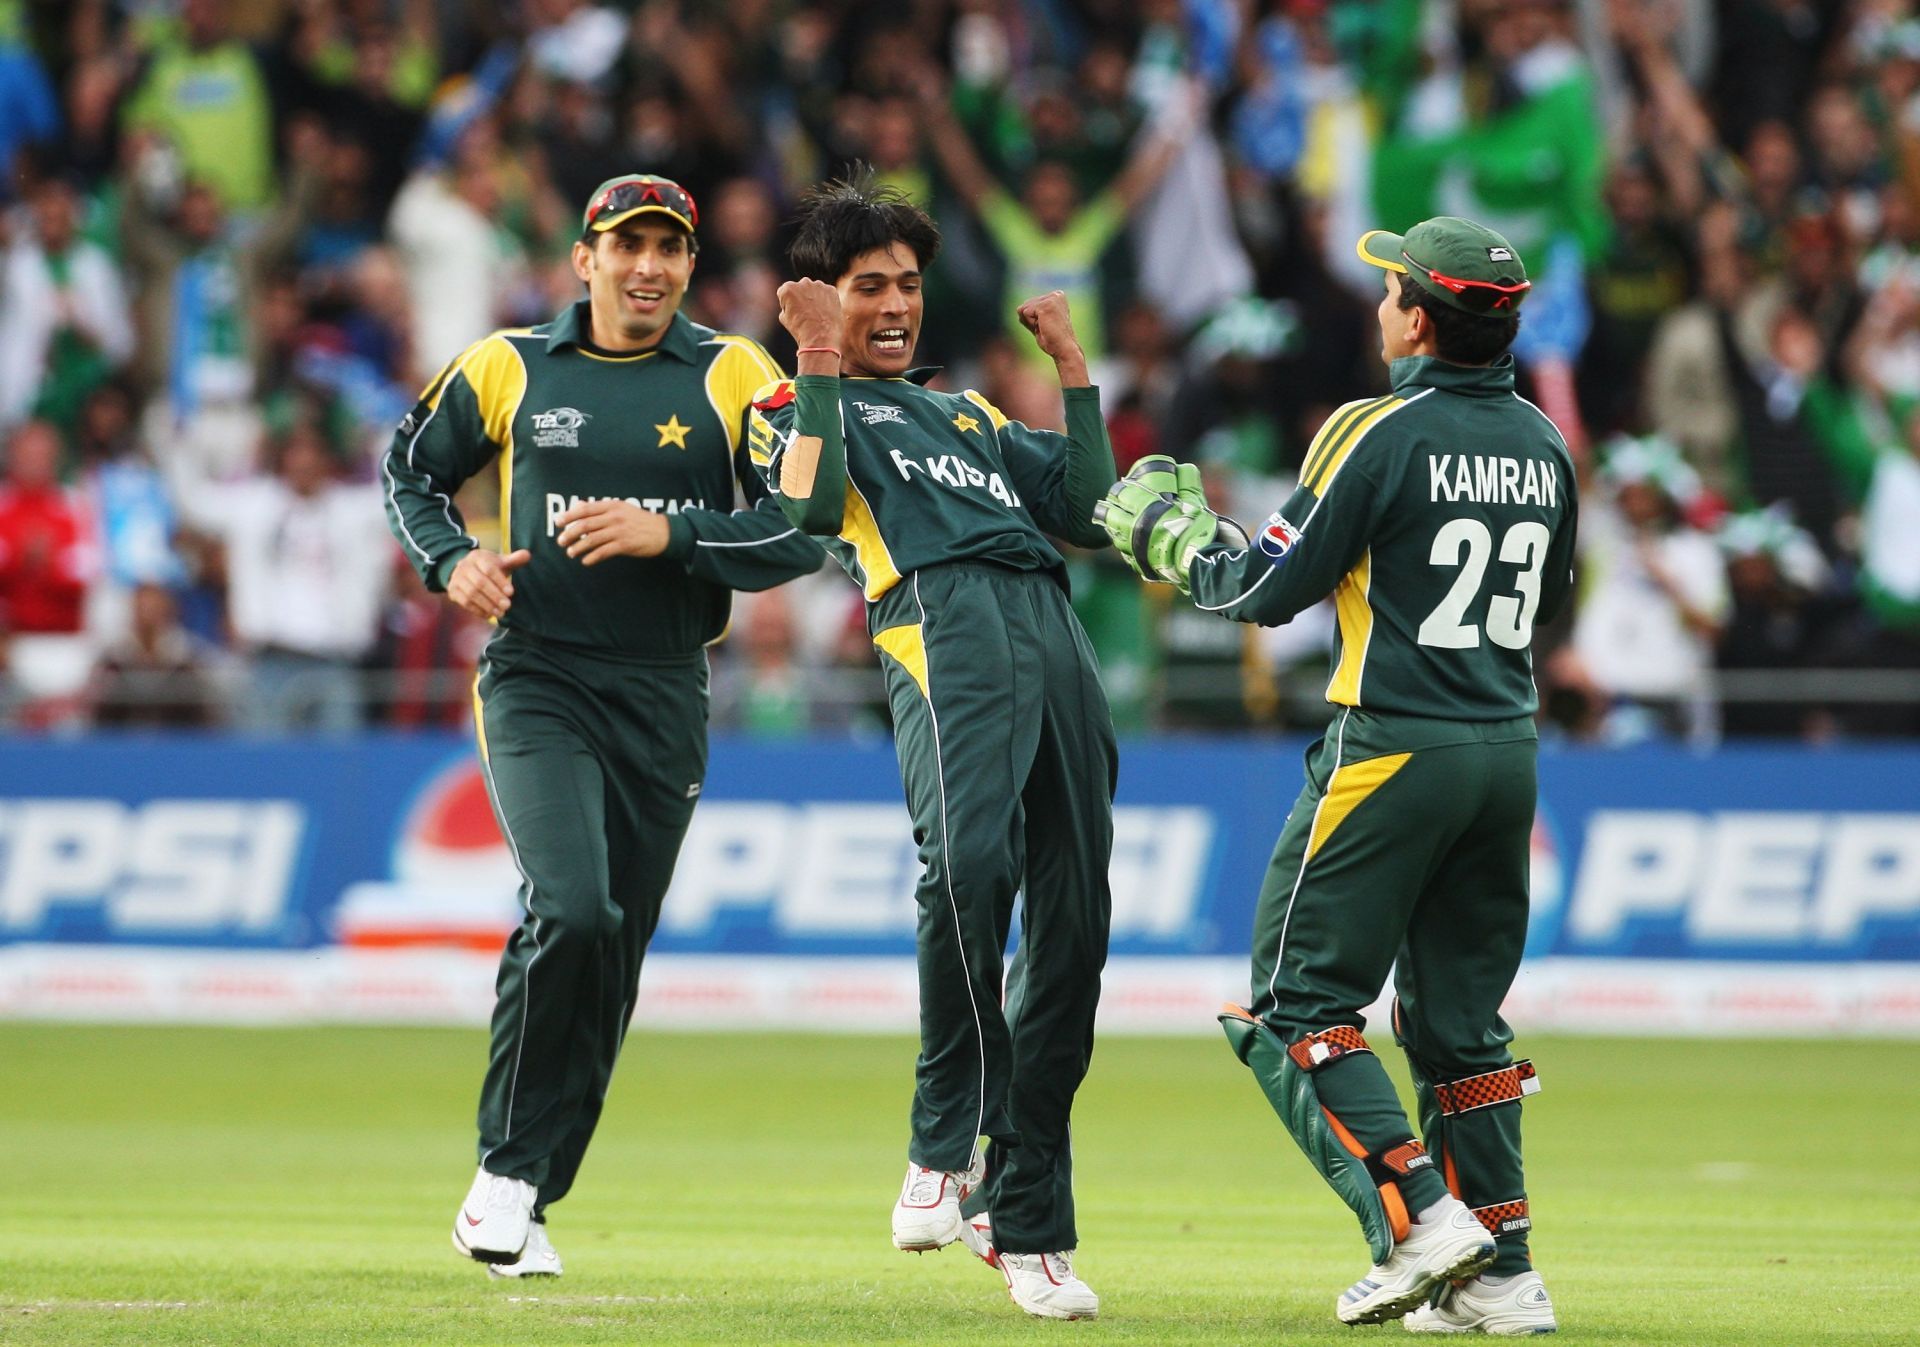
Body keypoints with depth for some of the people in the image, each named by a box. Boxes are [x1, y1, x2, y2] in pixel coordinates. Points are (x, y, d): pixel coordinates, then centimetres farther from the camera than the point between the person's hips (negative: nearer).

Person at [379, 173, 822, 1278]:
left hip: (665, 698, 2)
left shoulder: (732, 377, 3)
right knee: (571, 912, -22)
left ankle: (525, 1201, 17)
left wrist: (668, 533, -18)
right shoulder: (506, 368, 4)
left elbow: (801, 534, -4)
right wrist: (451, 560, -3)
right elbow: (412, 472, 17)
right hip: (536, 680, -2)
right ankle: (506, 1167, -9)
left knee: (613, 961, 5)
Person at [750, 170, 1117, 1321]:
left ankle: (1027, 1222, 0)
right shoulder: (804, 405, 20)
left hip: (1054, 629, 6)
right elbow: (813, 508, -3)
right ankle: (947, 1144, -25)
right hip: (942, 618, -6)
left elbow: (1091, 518, 25)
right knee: (970, 858, -33)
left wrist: (1073, 365, 26)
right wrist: (822, 363, 0)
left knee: (1073, 924, -4)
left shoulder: (972, 415, 37)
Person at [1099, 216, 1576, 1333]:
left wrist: (1168, 534, 8)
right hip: (1511, 749, 7)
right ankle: (1500, 1275, 8)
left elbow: (1266, 588, -9)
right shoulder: (1543, 445, 8)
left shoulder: (1383, 434, -12)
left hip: (1396, 746, -7)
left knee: (1301, 997, 0)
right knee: (1460, 1014, 14)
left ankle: (1416, 1215, -14)